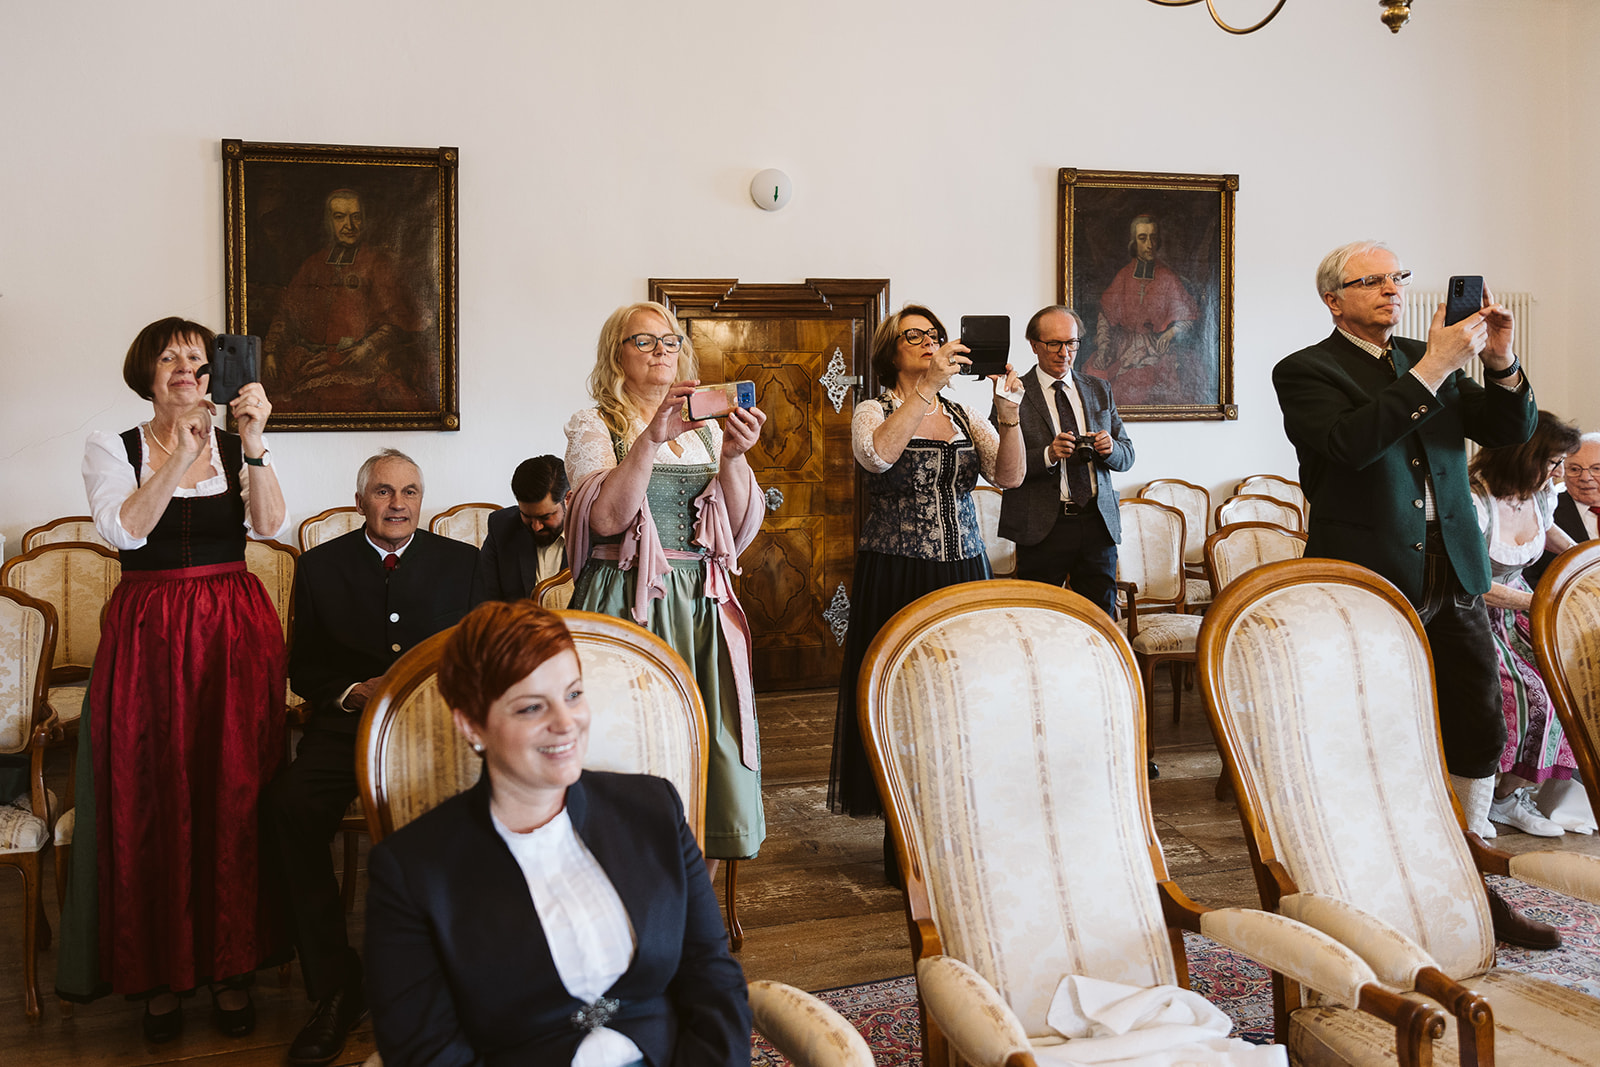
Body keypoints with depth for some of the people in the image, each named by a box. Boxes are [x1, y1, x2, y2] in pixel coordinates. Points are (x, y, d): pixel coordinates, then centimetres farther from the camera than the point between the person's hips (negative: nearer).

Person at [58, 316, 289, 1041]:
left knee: (234, 793, 2)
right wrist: (183, 451, -20)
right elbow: (124, 529, -13)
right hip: (147, 635, -1)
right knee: (152, 799, 1)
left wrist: (253, 446, -23)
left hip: (235, 632, 1)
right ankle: (161, 972, 15)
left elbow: (271, 526, -9)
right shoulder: (111, 449, 5)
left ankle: (231, 965, 14)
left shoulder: (237, 445, 7)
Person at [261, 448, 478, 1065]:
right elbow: (304, 670, 14)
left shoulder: (463, 563, 13)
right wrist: (355, 690, -6)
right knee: (286, 806, -30)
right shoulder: (320, 566, 15)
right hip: (349, 719, 1)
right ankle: (336, 988, -15)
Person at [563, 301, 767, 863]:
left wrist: (734, 455, -9)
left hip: (703, 606, 4)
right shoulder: (593, 426, 3)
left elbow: (741, 527, 6)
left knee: (716, 750, 1)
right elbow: (608, 517, -14)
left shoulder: (706, 429, 15)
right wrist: (652, 438, -21)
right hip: (627, 605, -4)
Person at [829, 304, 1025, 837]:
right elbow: (878, 455, -24)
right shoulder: (873, 412, 1)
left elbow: (1010, 476, -1)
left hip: (964, 572, 4)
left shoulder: (964, 416, 12)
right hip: (895, 575, -4)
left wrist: (1008, 414, -17)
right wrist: (928, 387, -28)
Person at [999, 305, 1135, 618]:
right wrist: (1047, 455, -21)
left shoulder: (1099, 389, 15)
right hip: (1042, 528, -3)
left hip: (1098, 523, 4)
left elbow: (1127, 456, 14)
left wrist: (1110, 448, -8)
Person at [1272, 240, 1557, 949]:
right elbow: (1350, 443, -23)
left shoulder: (1430, 360, 14)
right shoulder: (1305, 371, -4)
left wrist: (1500, 364, -7)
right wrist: (1432, 370, -24)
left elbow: (1511, 432, 10)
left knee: (1478, 734, 11)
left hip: (1453, 579, 6)